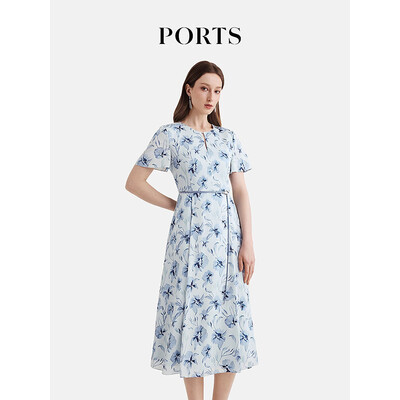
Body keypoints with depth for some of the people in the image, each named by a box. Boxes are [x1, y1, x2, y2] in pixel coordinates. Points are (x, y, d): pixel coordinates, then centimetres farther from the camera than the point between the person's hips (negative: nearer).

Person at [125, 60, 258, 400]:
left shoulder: (228, 137, 11)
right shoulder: (170, 135, 0)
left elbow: (241, 192, 6)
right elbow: (134, 182, -2)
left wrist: (247, 243, -2)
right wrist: (175, 205, 1)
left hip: (228, 232, 4)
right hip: (191, 232, -3)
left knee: (232, 314, 5)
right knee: (192, 312, 1)